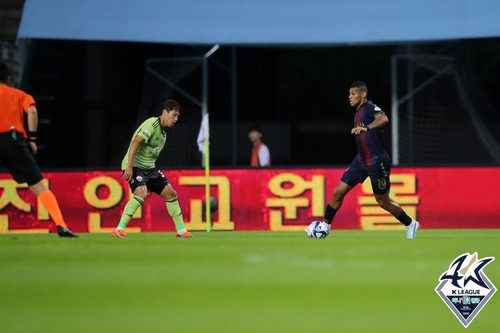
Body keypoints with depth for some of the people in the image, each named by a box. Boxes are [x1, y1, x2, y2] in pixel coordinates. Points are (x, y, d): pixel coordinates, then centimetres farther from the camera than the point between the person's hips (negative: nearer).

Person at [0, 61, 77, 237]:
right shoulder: (19, 95, 19)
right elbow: (32, 110, 0)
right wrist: (31, 138, 3)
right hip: (16, 142, 2)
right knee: (39, 187, -1)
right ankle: (61, 226, -14)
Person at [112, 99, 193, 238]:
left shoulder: (163, 133, 15)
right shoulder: (152, 124, -14)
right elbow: (135, 142, -24)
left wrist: (149, 184, 20)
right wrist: (129, 167, -31)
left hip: (149, 167, 9)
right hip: (135, 165, -9)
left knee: (171, 194, 7)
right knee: (141, 193, -29)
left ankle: (181, 230, 18)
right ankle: (119, 229, -25)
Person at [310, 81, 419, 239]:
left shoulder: (370, 108, -17)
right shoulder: (358, 112, 11)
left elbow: (384, 119, -41)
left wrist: (366, 128, -56)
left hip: (377, 161, -8)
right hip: (361, 160, 8)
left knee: (382, 201, 4)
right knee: (339, 191, -1)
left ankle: (410, 224, 24)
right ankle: (325, 225, 9)